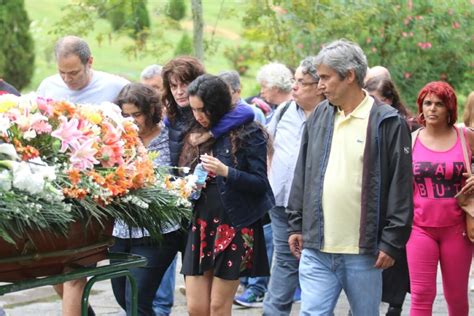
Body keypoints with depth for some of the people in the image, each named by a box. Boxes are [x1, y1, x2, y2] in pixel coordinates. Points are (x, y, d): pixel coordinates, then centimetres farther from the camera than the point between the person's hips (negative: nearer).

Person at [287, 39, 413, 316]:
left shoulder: (388, 123, -7)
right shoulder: (319, 117, 11)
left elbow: (400, 188, -7)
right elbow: (302, 176, 18)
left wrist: (392, 242, -10)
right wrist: (296, 225, 14)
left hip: (363, 252, -4)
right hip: (316, 248, 4)